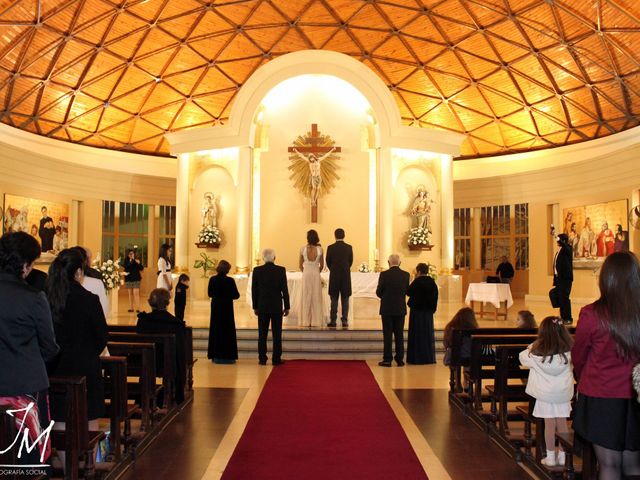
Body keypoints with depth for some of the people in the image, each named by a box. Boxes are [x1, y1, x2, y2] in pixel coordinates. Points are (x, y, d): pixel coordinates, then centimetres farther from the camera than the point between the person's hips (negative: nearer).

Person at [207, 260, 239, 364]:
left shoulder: (212, 280, -2)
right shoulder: (230, 280, -15)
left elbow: (210, 294, 7)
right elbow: (236, 295, -10)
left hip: (215, 307, 5)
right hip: (226, 307, -5)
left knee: (215, 330, 13)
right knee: (227, 331, 4)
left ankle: (216, 355, 19)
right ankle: (226, 356, 5)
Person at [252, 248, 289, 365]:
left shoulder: (257, 270, -3)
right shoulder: (281, 270, -7)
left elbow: (254, 290, 0)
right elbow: (284, 290, -5)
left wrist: (255, 307, 9)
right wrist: (286, 307, 3)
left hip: (262, 307, 1)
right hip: (277, 307, -1)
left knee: (262, 334, 7)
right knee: (277, 334, 5)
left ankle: (262, 358, 10)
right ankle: (276, 359, 7)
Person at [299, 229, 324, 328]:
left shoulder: (303, 249, -5)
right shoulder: (320, 249, -4)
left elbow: (301, 265, 3)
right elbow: (322, 265, 4)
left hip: (306, 274, 0)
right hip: (316, 274, 0)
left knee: (306, 297, 6)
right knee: (316, 297, 6)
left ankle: (306, 321, 7)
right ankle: (315, 321, 7)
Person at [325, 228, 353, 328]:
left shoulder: (330, 247, -7)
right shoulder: (349, 247, -3)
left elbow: (328, 262, 1)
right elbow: (351, 261, 5)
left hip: (334, 276, -1)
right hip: (346, 276, 1)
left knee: (334, 300, 5)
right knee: (345, 299, 6)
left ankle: (333, 321, 5)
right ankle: (344, 321, 5)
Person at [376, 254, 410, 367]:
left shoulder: (384, 274, -12)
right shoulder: (405, 275, -3)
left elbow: (378, 292, -7)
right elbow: (407, 291, 4)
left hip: (387, 309, -3)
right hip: (401, 309, 3)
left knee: (387, 335, 3)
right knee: (399, 334, 10)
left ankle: (387, 360, 5)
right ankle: (400, 359, 13)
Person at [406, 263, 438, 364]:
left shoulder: (417, 282, -15)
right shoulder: (432, 282, 3)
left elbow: (408, 292, -4)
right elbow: (435, 297, 7)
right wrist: (433, 309, 14)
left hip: (417, 310, -5)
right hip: (428, 311, 5)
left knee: (417, 333, 1)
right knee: (428, 332, 13)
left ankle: (417, 358, 3)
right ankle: (429, 357, 16)